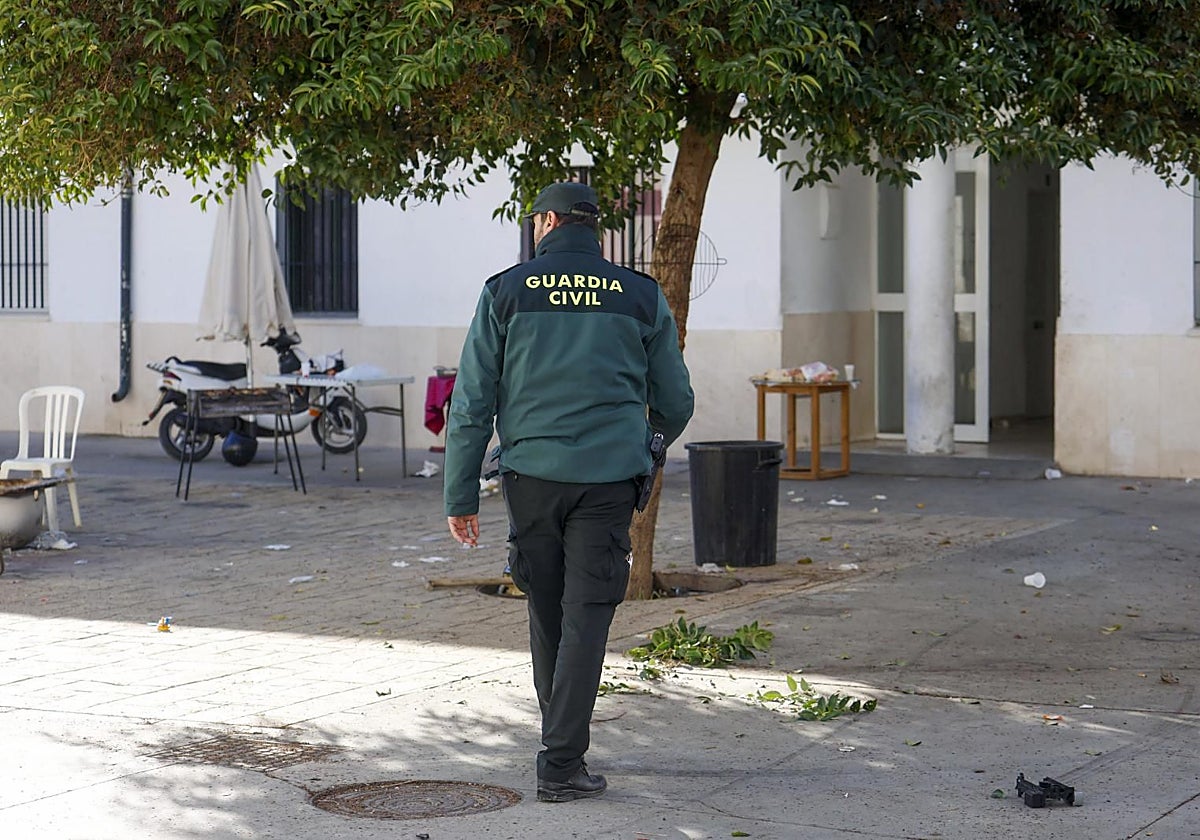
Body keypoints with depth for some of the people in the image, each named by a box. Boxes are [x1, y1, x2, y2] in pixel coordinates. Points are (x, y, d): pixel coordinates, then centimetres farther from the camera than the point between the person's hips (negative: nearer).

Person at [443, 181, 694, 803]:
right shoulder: (640, 297, 5)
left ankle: (563, 742, 30)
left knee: (546, 613, 16)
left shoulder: (505, 293, 2)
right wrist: (654, 438, 35)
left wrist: (461, 496, 5)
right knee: (585, 618, 0)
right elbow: (675, 402, 12)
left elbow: (471, 405, 0)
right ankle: (560, 764, -6)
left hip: (531, 476, 1)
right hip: (608, 477, -1)